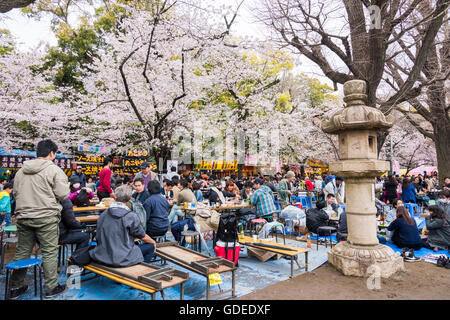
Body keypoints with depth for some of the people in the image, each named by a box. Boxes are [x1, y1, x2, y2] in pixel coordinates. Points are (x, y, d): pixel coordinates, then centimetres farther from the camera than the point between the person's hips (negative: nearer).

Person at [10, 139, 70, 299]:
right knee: (49, 252, 3)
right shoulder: (54, 169, -9)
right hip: (46, 217, -6)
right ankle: (51, 287, 12)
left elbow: (15, 192, 18)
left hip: (23, 216, 6)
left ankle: (15, 287, 26)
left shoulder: (21, 171, 11)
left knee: (22, 251, 16)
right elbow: (63, 194, -13)